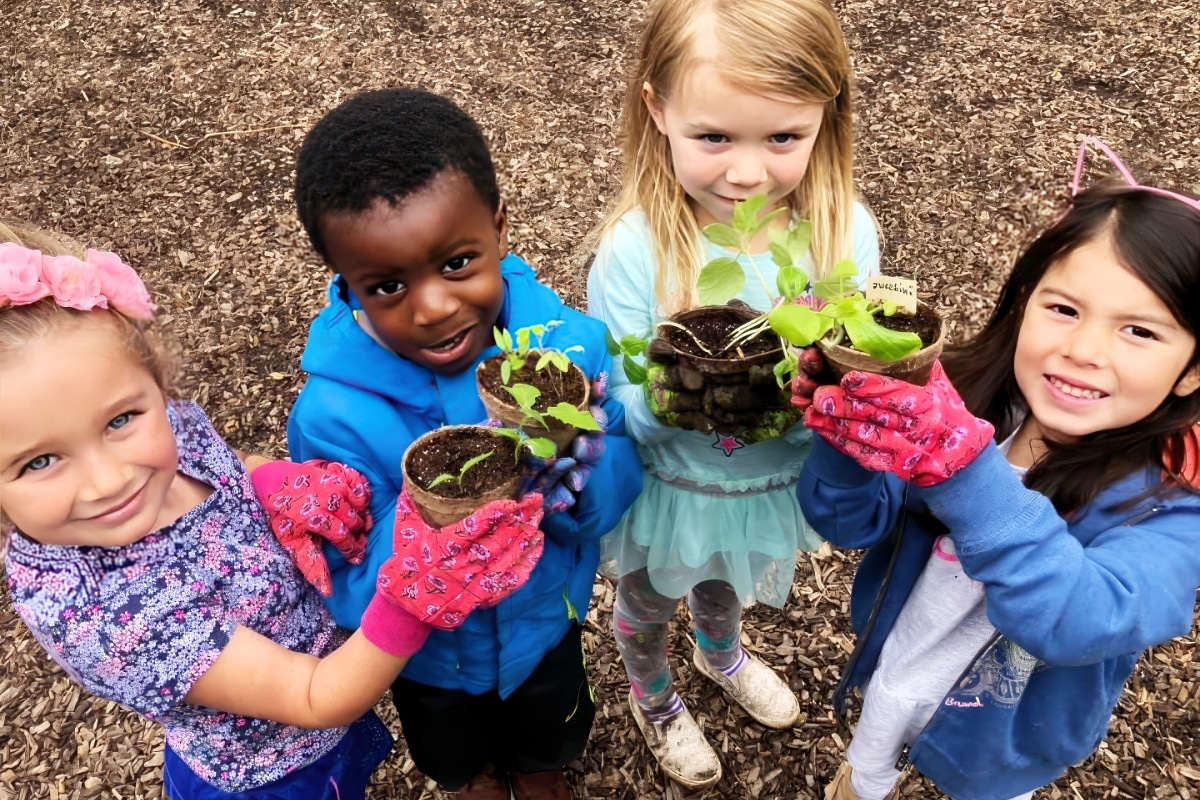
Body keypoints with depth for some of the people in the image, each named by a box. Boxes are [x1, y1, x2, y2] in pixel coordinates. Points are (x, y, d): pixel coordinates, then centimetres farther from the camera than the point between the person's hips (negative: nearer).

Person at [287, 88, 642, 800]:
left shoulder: (570, 342, -30)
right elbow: (354, 600, -29)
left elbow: (622, 480, -19)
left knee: (551, 738, 36)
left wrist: (580, 477, -42)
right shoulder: (336, 417, -35)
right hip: (432, 654, -1)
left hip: (547, 617, 2)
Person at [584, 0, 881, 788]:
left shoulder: (845, 232, -23)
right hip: (670, 491, -2)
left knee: (729, 587, 35)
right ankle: (653, 696, 63)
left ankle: (721, 655, 71)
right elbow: (631, 416, -23)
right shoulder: (635, 250, -30)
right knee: (648, 603, 28)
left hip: (781, 482, 3)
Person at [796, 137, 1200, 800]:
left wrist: (961, 466, -57)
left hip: (1002, 737, -2)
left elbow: (1077, 622, -46)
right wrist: (848, 430, -42)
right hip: (891, 668, 3)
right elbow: (850, 520, -21)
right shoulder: (967, 396, -23)